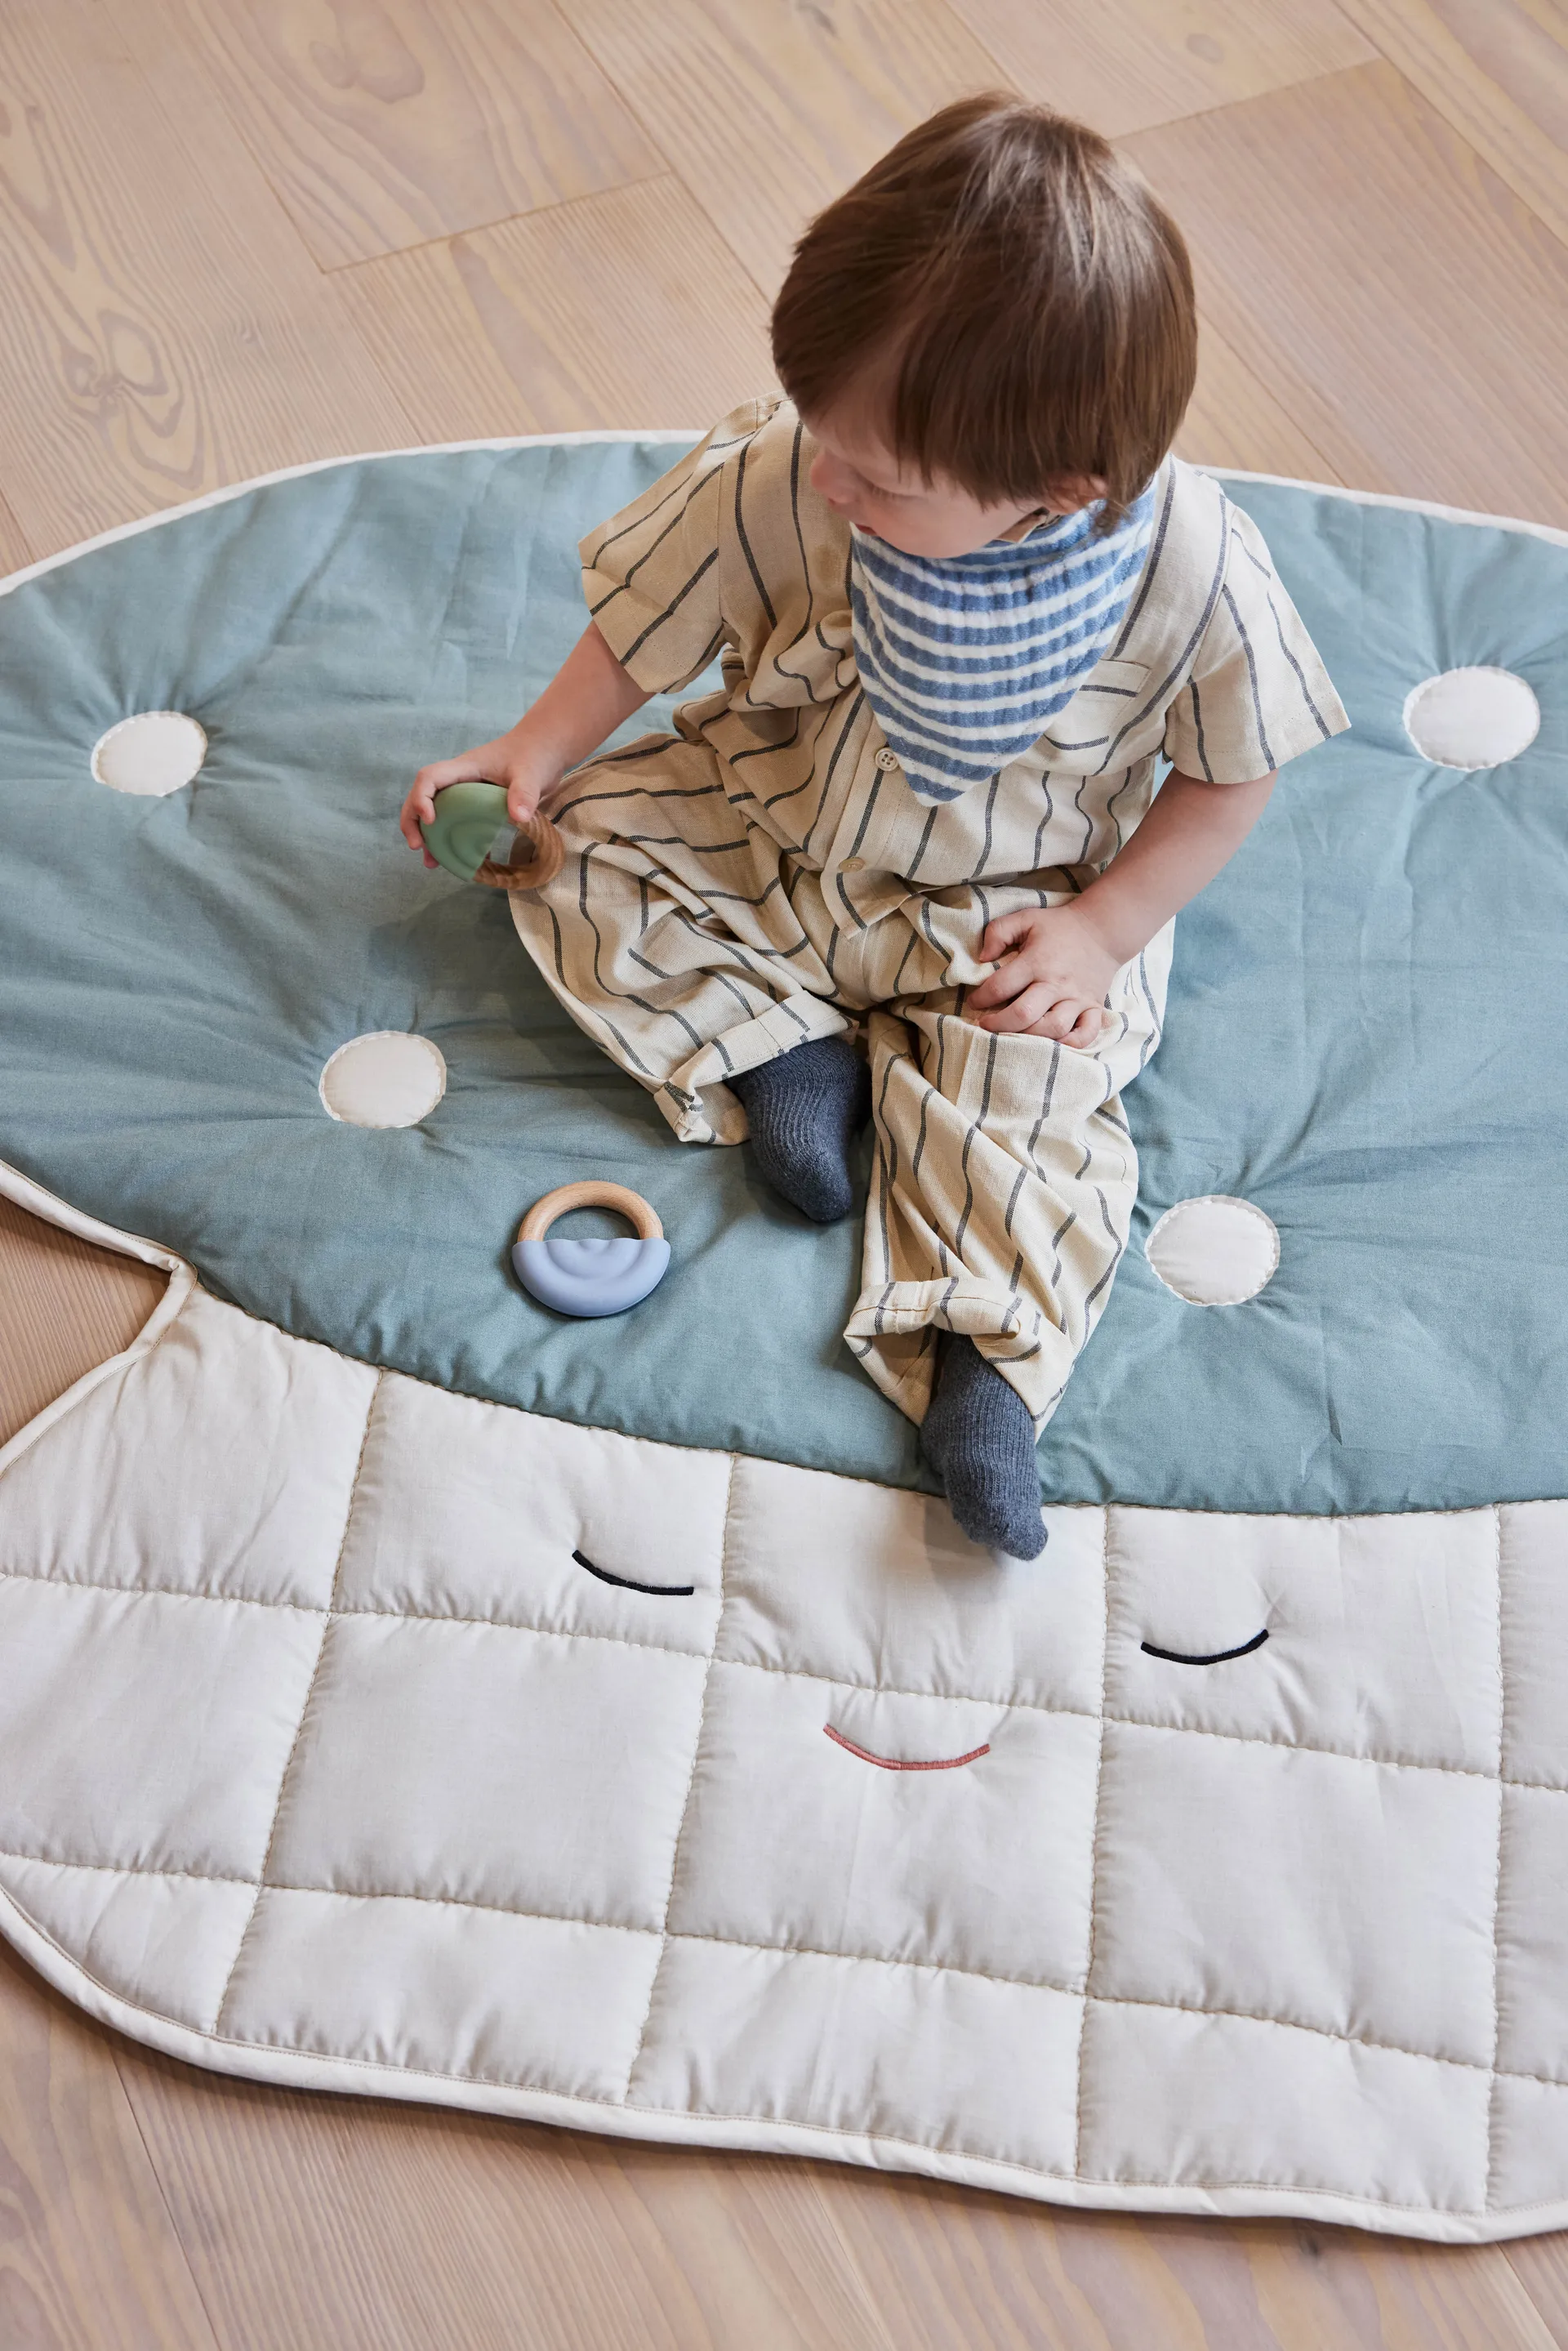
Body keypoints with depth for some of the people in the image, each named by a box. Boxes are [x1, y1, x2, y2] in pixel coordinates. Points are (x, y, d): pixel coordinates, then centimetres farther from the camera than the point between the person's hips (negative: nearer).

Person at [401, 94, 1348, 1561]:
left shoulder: (1193, 574, -29)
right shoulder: (767, 481, -26)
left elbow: (1229, 774, -10)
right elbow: (647, 627, -6)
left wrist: (1103, 929, -16)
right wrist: (536, 754, -12)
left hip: (1009, 917, -2)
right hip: (772, 833, 3)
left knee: (1022, 1108, -22)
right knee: (579, 858, -11)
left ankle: (983, 1359, -13)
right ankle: (786, 1050, -9)